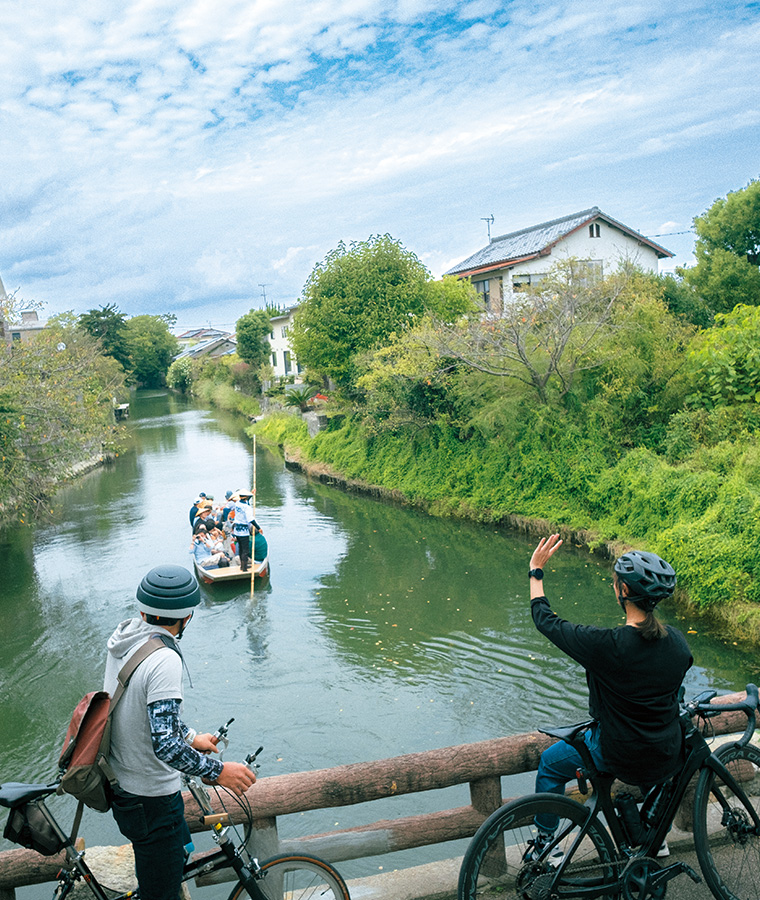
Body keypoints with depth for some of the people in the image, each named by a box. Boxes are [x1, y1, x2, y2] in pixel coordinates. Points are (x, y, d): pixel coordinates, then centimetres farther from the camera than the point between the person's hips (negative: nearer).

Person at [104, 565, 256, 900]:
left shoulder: (124, 634, -3)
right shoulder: (164, 660, -31)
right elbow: (164, 744, -34)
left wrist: (191, 737, 18)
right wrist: (218, 771, -23)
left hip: (119, 780, 9)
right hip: (150, 797, -9)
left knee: (178, 848, 31)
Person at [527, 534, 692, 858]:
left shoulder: (607, 645, -27)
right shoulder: (678, 641, -11)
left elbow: (546, 621, -14)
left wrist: (536, 571, -2)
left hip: (620, 755, -5)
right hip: (669, 758, 5)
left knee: (550, 764, 20)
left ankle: (544, 845, 33)